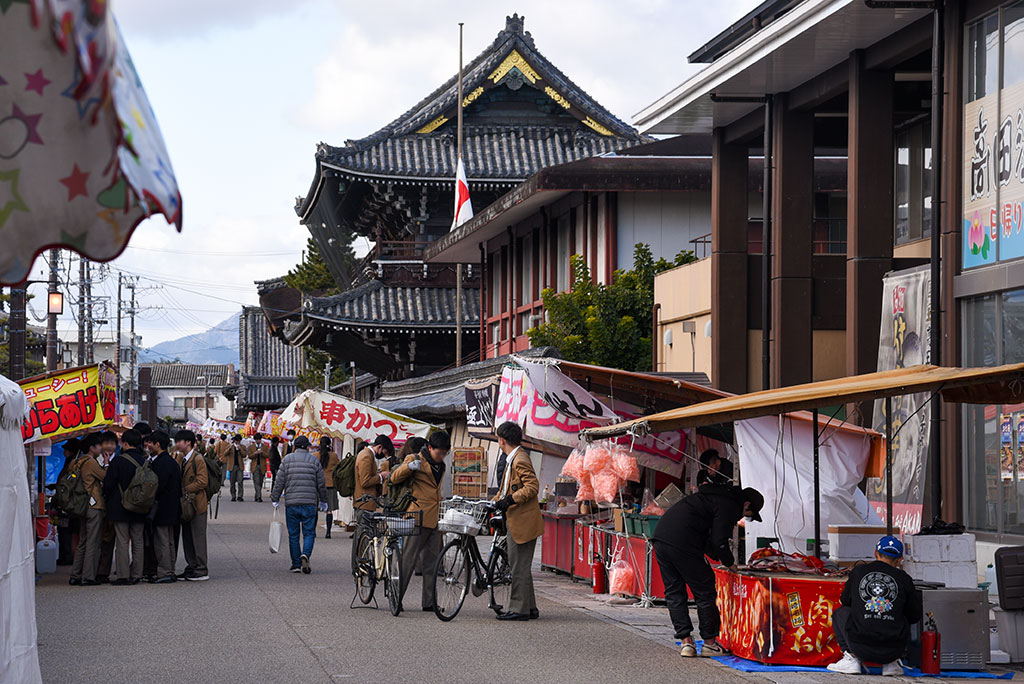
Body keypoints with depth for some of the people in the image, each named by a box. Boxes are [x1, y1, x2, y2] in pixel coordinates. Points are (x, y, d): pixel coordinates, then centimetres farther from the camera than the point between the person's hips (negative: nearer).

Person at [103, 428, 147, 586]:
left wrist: (107, 496, 11)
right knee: (138, 541, 9)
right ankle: (136, 575, 11)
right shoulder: (145, 461, 1)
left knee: (122, 541, -1)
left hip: (120, 508, -4)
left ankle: (123, 575, -4)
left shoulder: (118, 461, -13)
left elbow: (108, 484, -9)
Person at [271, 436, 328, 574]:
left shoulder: (287, 459, 4)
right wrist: (323, 501, 19)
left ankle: (296, 564, 8)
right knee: (309, 533, 4)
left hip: (291, 503, 0)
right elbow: (321, 483, 8)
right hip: (310, 503, 0)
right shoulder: (314, 460, 5)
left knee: (293, 535, 8)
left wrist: (275, 499, 9)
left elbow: (279, 482, 1)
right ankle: (305, 555, -20)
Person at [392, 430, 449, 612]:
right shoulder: (416, 459, -3)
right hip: (420, 516, -7)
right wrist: (409, 467, -24)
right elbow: (395, 479, -8)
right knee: (409, 559, -6)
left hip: (435, 519, 7)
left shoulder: (440, 465, 18)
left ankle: (429, 602, 9)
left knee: (432, 562, 6)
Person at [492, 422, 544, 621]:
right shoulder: (512, 460, 18)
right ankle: (530, 608, 19)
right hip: (515, 521, 11)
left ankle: (519, 608, -3)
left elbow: (533, 486, -22)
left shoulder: (520, 460, -14)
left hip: (523, 521, -11)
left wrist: (510, 499, -26)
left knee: (519, 567, -7)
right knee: (518, 567, 14)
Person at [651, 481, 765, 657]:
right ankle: (709, 643, 10)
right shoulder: (730, 506, -2)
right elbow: (719, 542, -9)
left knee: (674, 592, 14)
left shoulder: (716, 495, 26)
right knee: (704, 592, 4)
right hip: (681, 543, -9)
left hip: (660, 536, 9)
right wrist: (730, 564, 7)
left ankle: (686, 642, 11)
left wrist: (718, 558, 28)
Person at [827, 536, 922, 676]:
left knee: (840, 612, 28)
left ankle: (851, 658, 11)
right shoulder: (904, 578, 5)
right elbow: (915, 615, 13)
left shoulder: (858, 571, 7)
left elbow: (845, 601, 22)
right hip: (893, 651, 1)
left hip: (861, 647, 0)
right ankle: (892, 663, 14)